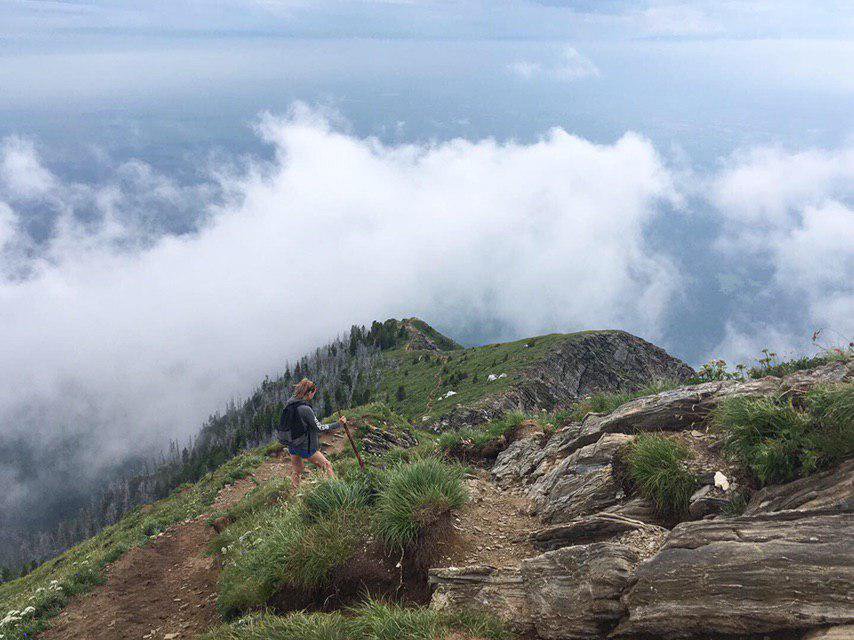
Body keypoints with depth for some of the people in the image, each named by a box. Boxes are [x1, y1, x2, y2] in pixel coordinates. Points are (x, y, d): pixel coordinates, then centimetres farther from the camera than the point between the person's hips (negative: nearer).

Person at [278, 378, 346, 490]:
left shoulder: (290, 403, -3)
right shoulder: (305, 409, -26)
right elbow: (319, 428, -19)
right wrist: (338, 423, -13)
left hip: (291, 445, 7)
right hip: (305, 447, -7)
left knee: (296, 471, 23)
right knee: (327, 465, 11)